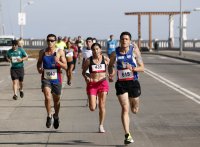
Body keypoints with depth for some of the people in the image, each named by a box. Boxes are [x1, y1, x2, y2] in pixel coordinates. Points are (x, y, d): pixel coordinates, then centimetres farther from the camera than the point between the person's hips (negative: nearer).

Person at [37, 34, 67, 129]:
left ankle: (56, 117, 38)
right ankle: (49, 116, -3)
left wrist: (58, 61, -24)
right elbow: (39, 62, 19)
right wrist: (39, 68, -3)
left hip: (56, 79, 0)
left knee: (56, 99, 13)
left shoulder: (60, 52, -4)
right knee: (47, 97, -22)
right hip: (46, 79, 0)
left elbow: (65, 67, -6)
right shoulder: (42, 52, 3)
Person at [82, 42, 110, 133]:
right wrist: (86, 77, -11)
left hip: (102, 83, 0)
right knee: (92, 108, -7)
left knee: (102, 106, 0)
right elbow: (83, 72, 9)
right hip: (92, 84, 0)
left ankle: (101, 125, 13)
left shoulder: (105, 59, 1)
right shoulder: (89, 60, -1)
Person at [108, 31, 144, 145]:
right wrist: (111, 74, -4)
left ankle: (133, 102, 52)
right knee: (125, 109, -10)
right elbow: (110, 65, 17)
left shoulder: (134, 50, -5)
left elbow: (142, 68, -5)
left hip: (133, 82, 0)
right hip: (121, 83, 0)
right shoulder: (115, 53, -1)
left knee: (135, 110, 13)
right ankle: (127, 135, -7)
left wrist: (132, 68, -24)